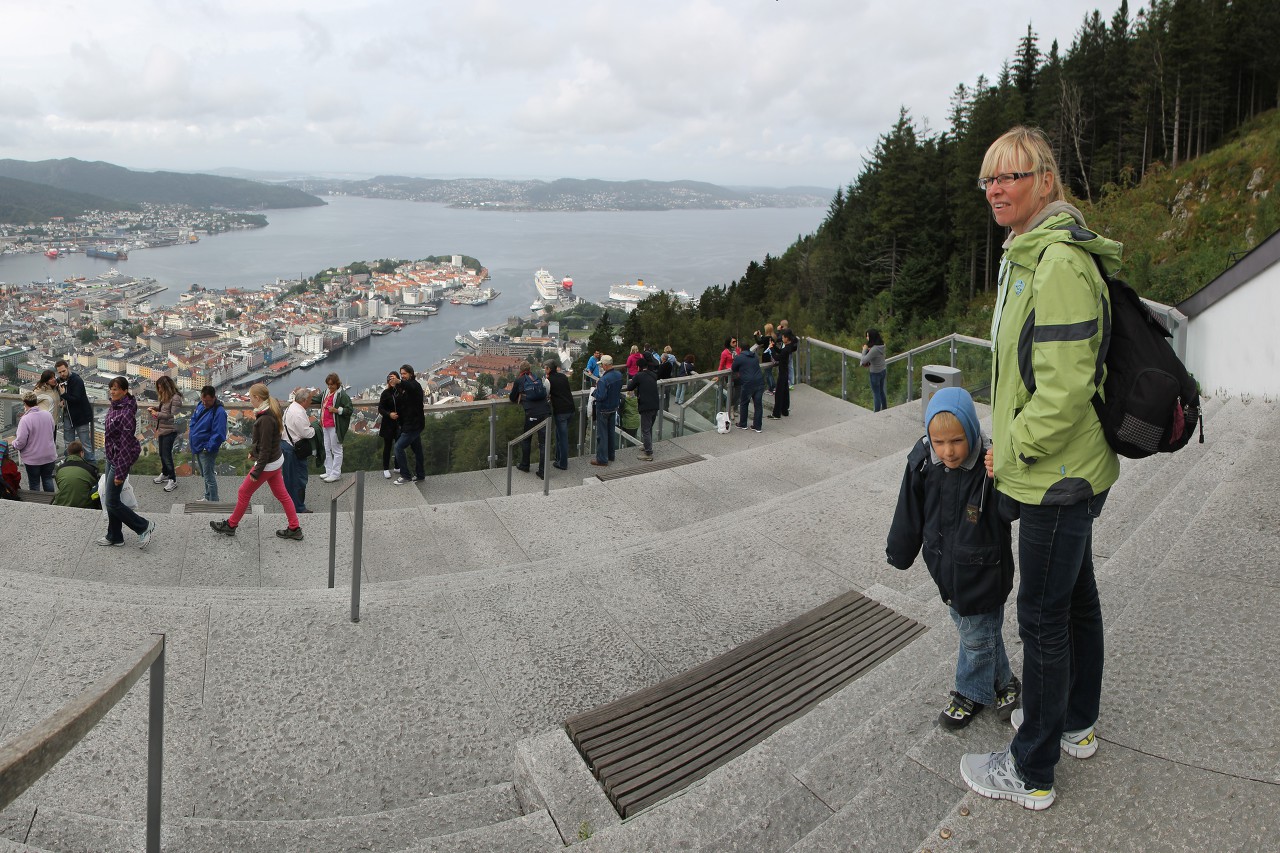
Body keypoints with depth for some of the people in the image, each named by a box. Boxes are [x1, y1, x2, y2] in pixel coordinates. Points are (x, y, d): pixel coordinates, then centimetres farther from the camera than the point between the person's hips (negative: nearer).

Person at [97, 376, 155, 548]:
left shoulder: (126, 413, -23)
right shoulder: (114, 407, 5)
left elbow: (126, 444, -23)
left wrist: (120, 472, -23)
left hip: (121, 459, -9)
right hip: (111, 457, 9)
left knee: (112, 502, -3)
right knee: (110, 500, 15)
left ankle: (144, 526, 9)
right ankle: (114, 536, 26)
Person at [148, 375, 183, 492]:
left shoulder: (175, 398, -17)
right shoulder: (163, 397, 9)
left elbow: (174, 416, -21)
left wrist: (158, 414, -18)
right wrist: (155, 408, 3)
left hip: (169, 431, -9)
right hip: (161, 430, 9)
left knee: (167, 455, -5)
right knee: (162, 454, 20)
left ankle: (173, 480, 5)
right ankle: (165, 474, 37)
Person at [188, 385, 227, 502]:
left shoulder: (219, 412, -24)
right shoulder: (200, 405, 3)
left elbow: (218, 434, -26)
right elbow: (194, 419, 20)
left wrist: (208, 448, -23)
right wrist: (191, 433, 11)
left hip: (207, 450, -9)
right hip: (197, 448, 9)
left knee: (209, 477, -1)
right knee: (205, 475, 23)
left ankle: (214, 502, 9)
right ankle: (208, 497, 39)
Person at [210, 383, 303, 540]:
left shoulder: (266, 419, -26)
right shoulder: (271, 412, 3)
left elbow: (266, 449, -23)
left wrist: (256, 472, -18)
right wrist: (253, 451, 26)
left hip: (267, 464, -9)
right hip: (277, 460, 9)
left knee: (243, 493, 9)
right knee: (281, 494, 13)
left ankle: (230, 526, 25)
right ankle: (295, 529, 17)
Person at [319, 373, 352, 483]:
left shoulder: (342, 394, -12)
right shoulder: (327, 393, 15)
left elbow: (349, 409, -14)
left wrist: (337, 410, -25)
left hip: (335, 427, -9)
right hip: (326, 426, 9)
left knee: (336, 450, -1)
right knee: (327, 450, 14)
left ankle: (336, 474, 5)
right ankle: (329, 472, 23)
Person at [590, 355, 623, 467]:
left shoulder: (604, 380, -29)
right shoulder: (619, 375, -3)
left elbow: (600, 396, -31)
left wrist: (595, 390, -12)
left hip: (603, 410, -8)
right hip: (614, 407, 8)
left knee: (602, 434, 2)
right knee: (611, 432, 20)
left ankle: (602, 459, 8)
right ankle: (610, 455, 32)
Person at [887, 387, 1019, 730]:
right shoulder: (923, 464, -11)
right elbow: (910, 515, 1)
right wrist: (899, 553, 12)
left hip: (982, 573, -5)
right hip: (946, 567, 5)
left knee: (976, 635, 14)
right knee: (975, 627, 23)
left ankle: (971, 694, 38)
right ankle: (1001, 682, 46)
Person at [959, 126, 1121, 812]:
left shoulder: (1059, 264, -23)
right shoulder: (1031, 254, 12)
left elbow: (1066, 385, -27)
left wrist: (1014, 448, -15)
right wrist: (1010, 445, 18)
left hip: (1056, 473, -11)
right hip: (1067, 469, 11)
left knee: (1043, 617, 1)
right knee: (1076, 595, 22)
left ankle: (1031, 772, 16)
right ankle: (1077, 724, 42)